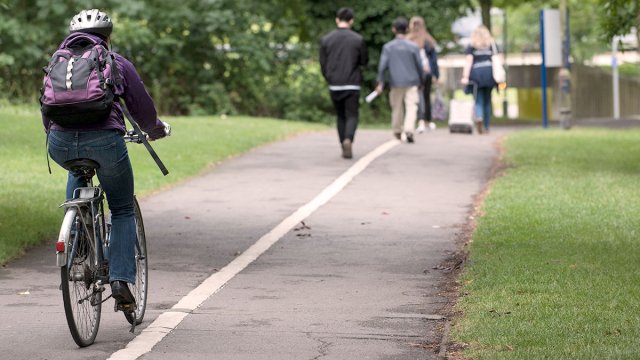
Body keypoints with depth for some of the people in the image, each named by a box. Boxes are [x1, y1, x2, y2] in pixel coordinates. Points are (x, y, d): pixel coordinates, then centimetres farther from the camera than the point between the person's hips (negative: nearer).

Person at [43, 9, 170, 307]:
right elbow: (142, 107, 15)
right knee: (122, 211, 17)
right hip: (104, 142, -3)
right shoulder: (116, 63, 13)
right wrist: (155, 129, 36)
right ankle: (120, 279, 5)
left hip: (60, 145, 3)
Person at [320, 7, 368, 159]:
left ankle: (344, 147, 14)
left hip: (334, 85, 2)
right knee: (352, 116, 0)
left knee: (341, 117, 15)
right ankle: (348, 140, -26)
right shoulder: (358, 39, -6)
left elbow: (323, 63, 4)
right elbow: (364, 61, 3)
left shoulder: (326, 39, 0)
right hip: (352, 84, -2)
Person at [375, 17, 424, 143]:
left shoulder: (388, 47, -1)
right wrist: (421, 80, 16)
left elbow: (382, 65, -5)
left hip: (396, 83, 2)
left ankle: (397, 132, 26)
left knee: (397, 108, 15)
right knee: (411, 107, -5)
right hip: (411, 82, -1)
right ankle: (409, 130, -25)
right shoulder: (413, 47, -2)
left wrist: (380, 83, -2)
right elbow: (419, 65, 2)